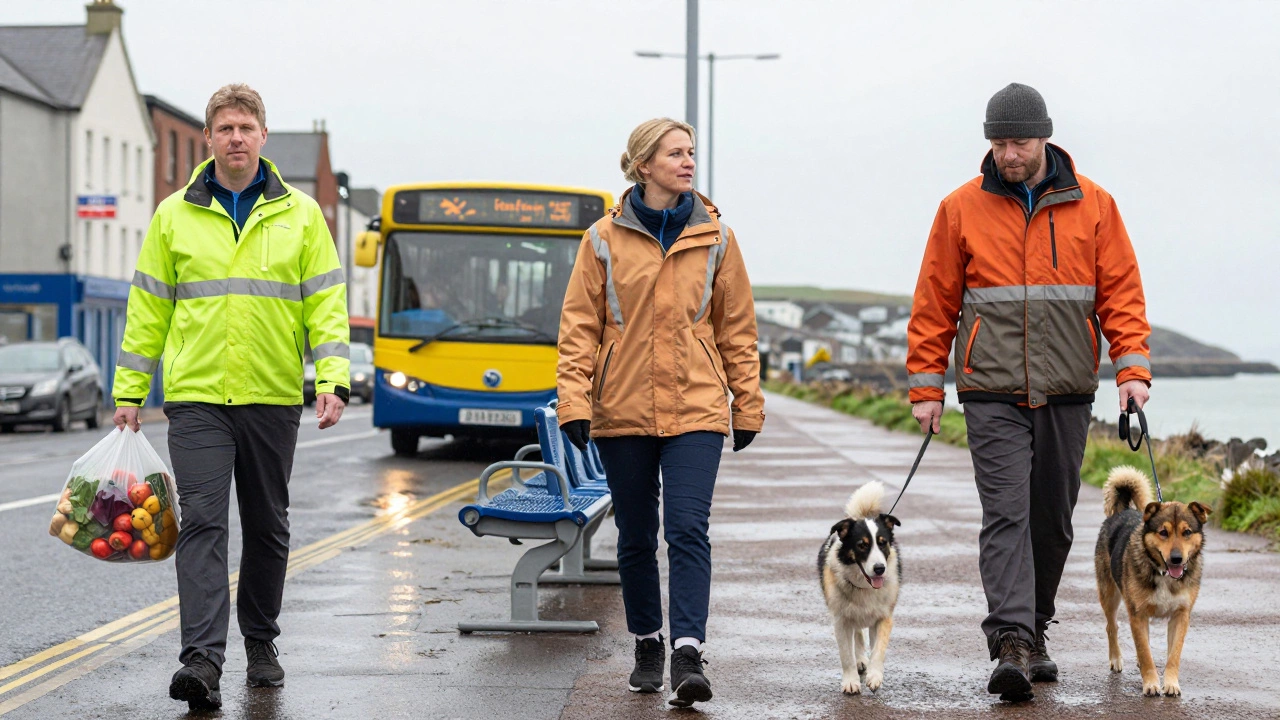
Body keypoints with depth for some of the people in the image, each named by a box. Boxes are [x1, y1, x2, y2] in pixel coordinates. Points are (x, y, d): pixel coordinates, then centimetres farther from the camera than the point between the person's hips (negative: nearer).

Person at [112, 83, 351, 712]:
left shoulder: (300, 215, 6)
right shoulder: (175, 216, 5)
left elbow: (326, 303, 4)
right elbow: (147, 309, 8)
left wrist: (333, 380, -8)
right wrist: (128, 391, 5)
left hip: (274, 399, 1)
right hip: (196, 398, -1)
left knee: (268, 527, 10)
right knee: (202, 522, -12)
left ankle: (260, 644, 26)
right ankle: (202, 659, -18)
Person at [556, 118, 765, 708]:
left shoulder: (714, 237, 5)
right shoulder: (605, 239, 2)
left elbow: (737, 326, 9)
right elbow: (580, 326, 2)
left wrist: (747, 405, 8)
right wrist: (574, 402, -7)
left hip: (695, 409, -1)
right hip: (622, 410, 1)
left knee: (688, 529, -14)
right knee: (636, 538, 10)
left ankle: (688, 657, -16)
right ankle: (648, 646, 26)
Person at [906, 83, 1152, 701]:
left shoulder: (1092, 206, 5)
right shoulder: (962, 209, 2)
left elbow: (1121, 293, 5)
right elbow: (934, 303, 5)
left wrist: (1132, 368, -7)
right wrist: (926, 388, 1)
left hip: (1067, 394, 2)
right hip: (993, 395, -2)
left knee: (1052, 521, 10)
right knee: (1006, 515, -13)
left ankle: (1033, 632, 25)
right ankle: (1012, 644, -19)